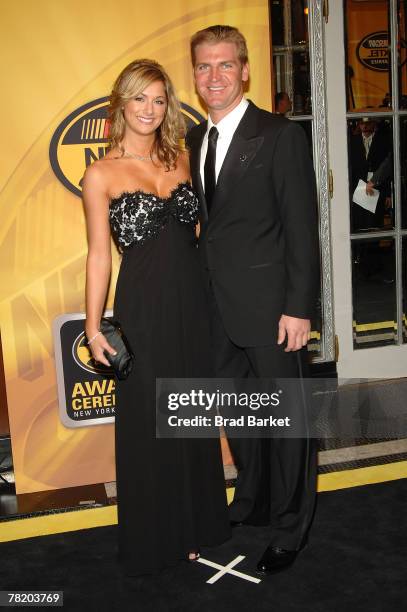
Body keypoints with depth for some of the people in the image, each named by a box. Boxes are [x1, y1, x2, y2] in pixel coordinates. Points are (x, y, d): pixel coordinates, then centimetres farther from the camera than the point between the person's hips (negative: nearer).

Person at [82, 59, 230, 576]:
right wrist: (93, 325, -6)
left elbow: (196, 231, 11)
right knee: (149, 421, 8)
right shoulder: (102, 174, -5)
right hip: (143, 306, -4)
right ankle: (155, 538, 28)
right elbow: (99, 254, -4)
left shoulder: (180, 159, 8)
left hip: (193, 300, 5)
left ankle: (196, 523, 34)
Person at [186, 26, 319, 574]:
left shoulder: (281, 135, -10)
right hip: (219, 307, 7)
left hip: (269, 306, -6)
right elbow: (204, 220, 12)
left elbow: (302, 227, -13)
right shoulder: (195, 140, 10)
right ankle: (252, 504, 41)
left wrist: (299, 307, -16)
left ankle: (291, 528, 26)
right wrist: (203, 293, 8)